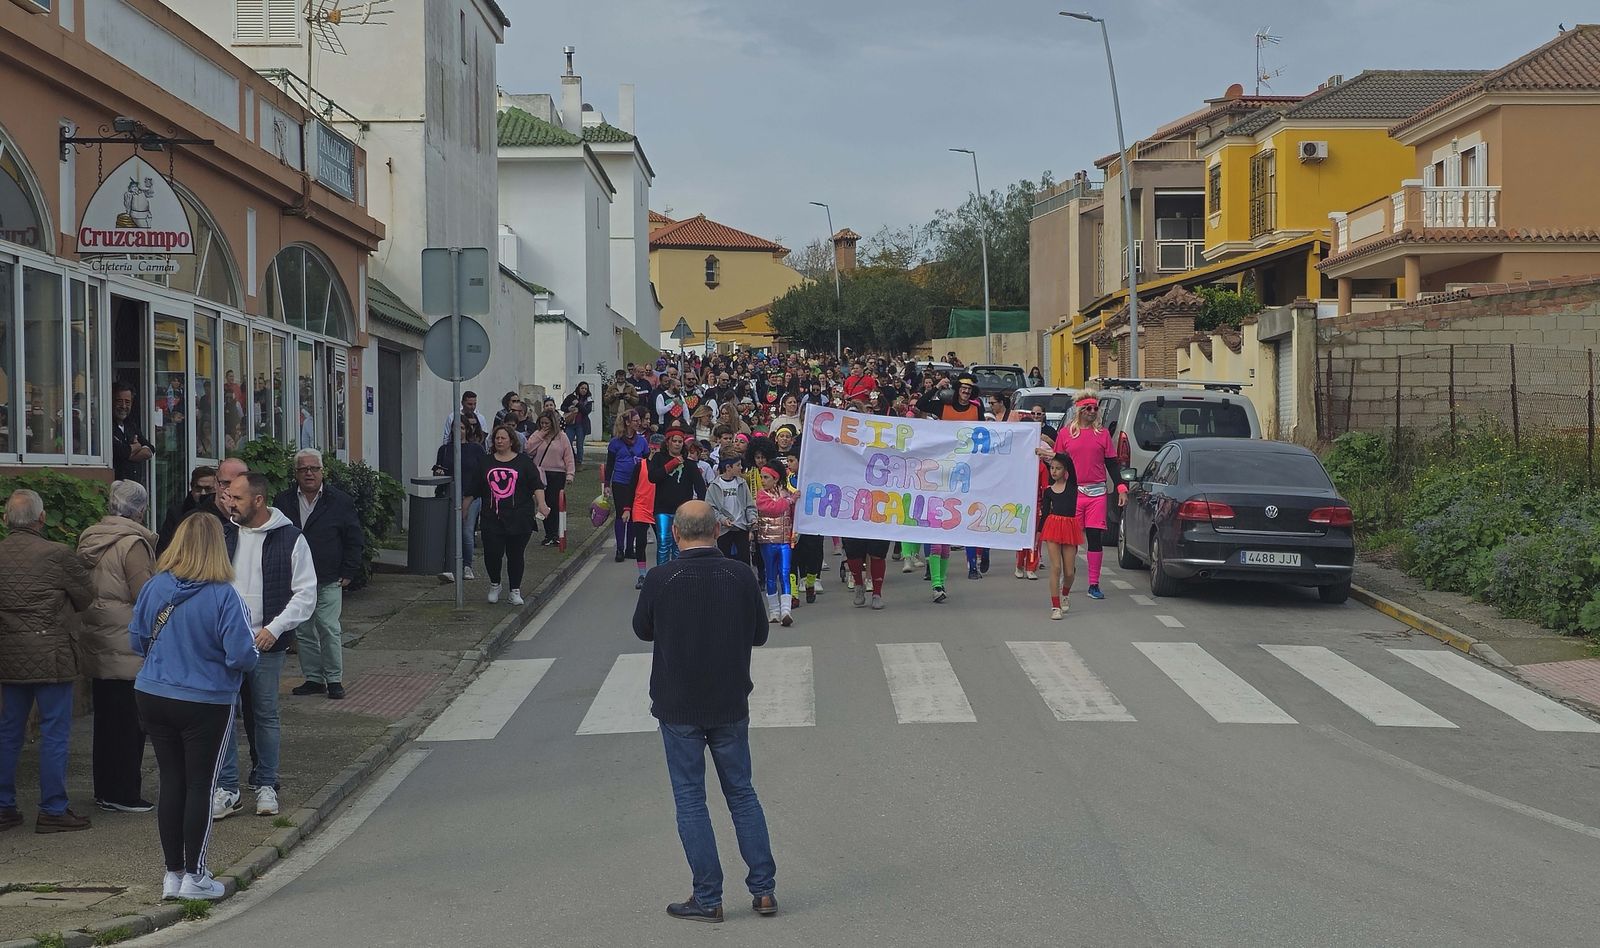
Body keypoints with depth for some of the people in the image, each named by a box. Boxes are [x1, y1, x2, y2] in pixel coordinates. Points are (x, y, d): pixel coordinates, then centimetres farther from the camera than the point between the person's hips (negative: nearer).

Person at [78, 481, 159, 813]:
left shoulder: (90, 540, 10)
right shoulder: (132, 543, -15)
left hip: (95, 647, 8)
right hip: (127, 648, -8)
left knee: (105, 719, 15)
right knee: (129, 723, 0)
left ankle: (104, 791, 21)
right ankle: (125, 794, 4)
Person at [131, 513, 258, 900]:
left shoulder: (154, 588, -5)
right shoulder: (223, 596, -18)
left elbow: (136, 642, 5)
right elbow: (243, 655, -20)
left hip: (152, 698, 4)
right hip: (206, 703, -4)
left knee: (171, 783, 13)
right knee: (200, 786, 7)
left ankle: (173, 874, 20)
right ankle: (194, 876, 12)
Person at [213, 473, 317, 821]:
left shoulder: (290, 539, -4)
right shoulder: (224, 535, 6)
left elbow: (306, 593, -4)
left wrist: (275, 628, -14)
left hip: (267, 645, -2)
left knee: (265, 714, 7)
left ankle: (266, 785, 20)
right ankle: (226, 789, 3)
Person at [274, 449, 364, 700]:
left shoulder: (339, 501, 1)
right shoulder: (283, 502, 7)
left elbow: (355, 539, 4)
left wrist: (348, 573, -2)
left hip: (329, 582, -3)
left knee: (329, 629, -6)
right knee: (303, 632, 7)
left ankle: (334, 679, 3)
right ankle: (313, 678, 16)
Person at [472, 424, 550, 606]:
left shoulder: (524, 461, 5)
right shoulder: (486, 462, 12)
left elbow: (537, 485, -2)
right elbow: (474, 489, 18)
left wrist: (541, 504, -15)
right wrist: (463, 507, 17)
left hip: (519, 519, -1)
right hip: (492, 519, 1)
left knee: (515, 555, 2)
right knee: (492, 553, -6)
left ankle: (515, 591, 16)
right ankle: (494, 586, 19)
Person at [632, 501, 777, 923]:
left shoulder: (660, 579, -14)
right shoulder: (740, 576, -8)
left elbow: (642, 630, 3)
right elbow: (759, 634, 3)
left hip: (678, 707, -2)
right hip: (730, 704, 2)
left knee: (690, 799, 6)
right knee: (742, 793, 14)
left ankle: (707, 899, 8)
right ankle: (764, 889, 15)